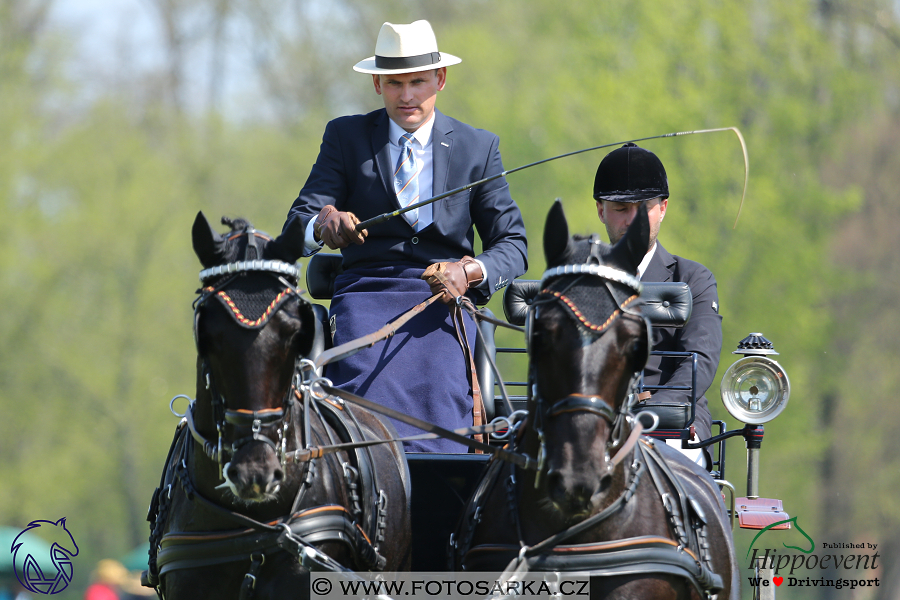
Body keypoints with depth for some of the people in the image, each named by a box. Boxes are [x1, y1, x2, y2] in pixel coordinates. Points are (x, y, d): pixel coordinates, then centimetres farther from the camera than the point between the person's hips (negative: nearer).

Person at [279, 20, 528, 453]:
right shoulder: (345, 137, 12)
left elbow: (512, 244, 11)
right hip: (366, 294, 0)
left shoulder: (478, 148, 13)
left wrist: (470, 271, -13)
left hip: (443, 300, 0)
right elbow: (296, 230, 3)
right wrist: (324, 225, -23)